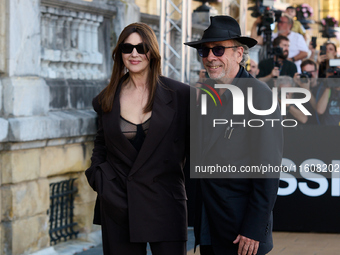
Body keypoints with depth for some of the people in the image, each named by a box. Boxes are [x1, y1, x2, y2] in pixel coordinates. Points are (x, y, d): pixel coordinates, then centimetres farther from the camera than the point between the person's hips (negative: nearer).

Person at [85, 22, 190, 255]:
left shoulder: (180, 94, 1)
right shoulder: (106, 100, 9)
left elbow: (193, 145, 6)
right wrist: (99, 180, 5)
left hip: (165, 204, -2)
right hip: (118, 207, 2)